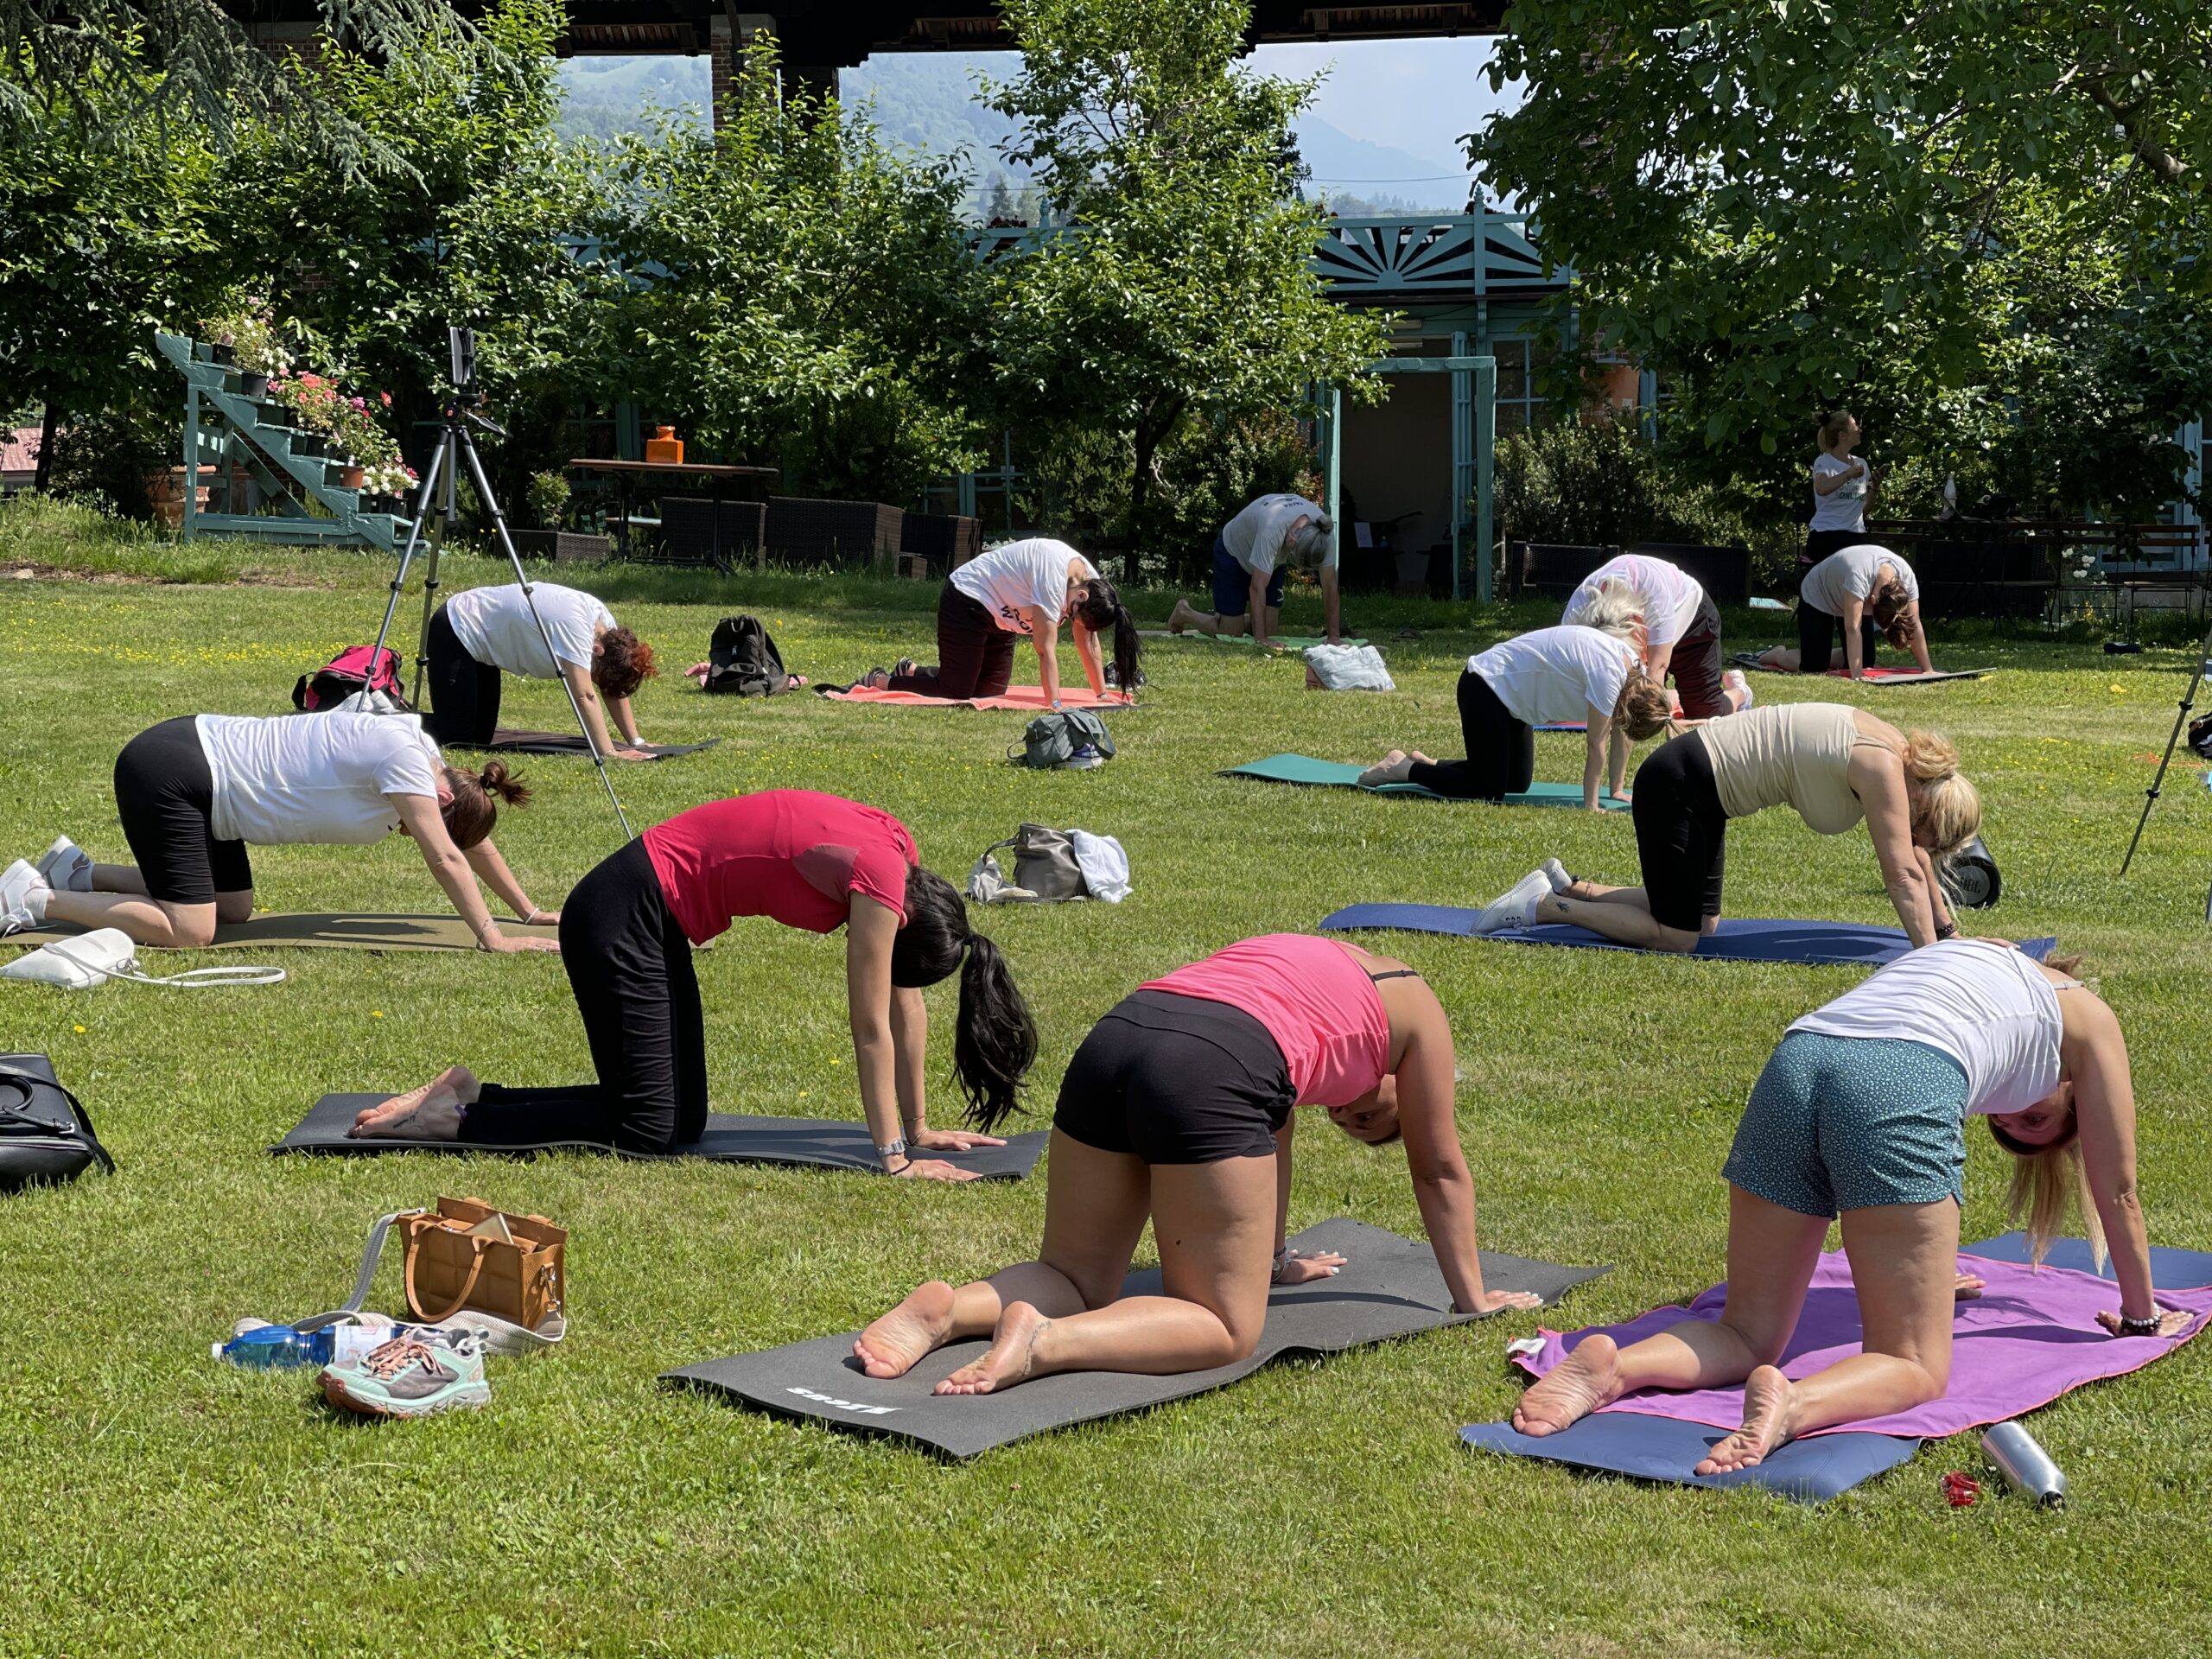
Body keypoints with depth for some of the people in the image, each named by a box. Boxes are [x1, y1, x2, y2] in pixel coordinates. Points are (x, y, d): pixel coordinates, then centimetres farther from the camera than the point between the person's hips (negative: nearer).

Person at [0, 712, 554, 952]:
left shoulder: (424, 755, 8)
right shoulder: (405, 758, -19)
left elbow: (475, 841, 17)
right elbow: (446, 859, -21)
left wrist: (530, 911, 18)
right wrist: (492, 938, -19)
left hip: (197, 767, 10)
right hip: (166, 777, -10)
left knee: (232, 909, 14)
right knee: (190, 932, -17)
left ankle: (79, 874, 20)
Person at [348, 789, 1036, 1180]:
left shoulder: (898, 855, 3)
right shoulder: (881, 879, -22)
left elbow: (906, 1001, 10)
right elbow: (873, 1028, -17)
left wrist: (920, 1128, 14)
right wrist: (896, 1158, -11)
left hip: (657, 921, 10)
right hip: (622, 918, -10)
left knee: (683, 1120, 10)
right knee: (650, 1130, -10)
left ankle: (471, 1094, 16)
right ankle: (456, 1117, -1)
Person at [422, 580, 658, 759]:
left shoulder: (605, 623, -9)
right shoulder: (574, 625, -35)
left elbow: (614, 689, -2)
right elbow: (585, 696, -39)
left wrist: (636, 742, -9)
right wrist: (609, 753, -41)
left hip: (481, 642, 9)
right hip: (455, 633, -9)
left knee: (480, 738, 10)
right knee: (454, 737, -16)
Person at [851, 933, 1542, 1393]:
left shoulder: (1308, 971, 40)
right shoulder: (1412, 1006, 24)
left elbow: (1270, 1129, 48)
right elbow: (1439, 1170, 29)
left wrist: (1276, 1258, 56)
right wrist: (1473, 1298, 40)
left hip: (1114, 1038, 7)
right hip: (1211, 1072, -7)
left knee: (1075, 1278, 20)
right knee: (1226, 1328, 1)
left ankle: (947, 1308, -9)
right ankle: (1045, 1342, -22)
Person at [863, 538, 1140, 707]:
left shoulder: (1090, 582, -9)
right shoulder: (1054, 578, -35)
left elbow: (1088, 642, -1)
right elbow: (1046, 649, -37)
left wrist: (1102, 695, -3)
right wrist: (1055, 706, -39)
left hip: (999, 617, 9)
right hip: (968, 600, -9)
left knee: (990, 691, 6)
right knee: (955, 693, -14)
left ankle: (910, 671, 23)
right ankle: (879, 681, 6)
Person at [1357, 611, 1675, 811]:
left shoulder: (1631, 667, 0)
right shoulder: (1609, 674, -28)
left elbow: (1623, 733, 9)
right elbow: (1596, 744, -23)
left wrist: (1616, 790, 10)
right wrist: (1590, 805, -17)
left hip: (1508, 690, 10)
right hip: (1485, 688, -10)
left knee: (1517, 783, 13)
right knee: (1488, 791, -11)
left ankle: (1424, 764, 22)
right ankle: (1405, 769, 3)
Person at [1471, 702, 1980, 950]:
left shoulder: (1899, 753, 7)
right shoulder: (1883, 769, -19)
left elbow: (1916, 854, 17)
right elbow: (1903, 873, -22)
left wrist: (1948, 933, 21)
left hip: (1701, 786, 10)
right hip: (1679, 787, -10)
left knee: (1700, 921, 17)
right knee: (1675, 938, -7)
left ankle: (1568, 887, 20)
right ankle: (1542, 904, 1)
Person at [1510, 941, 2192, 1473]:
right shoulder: (2088, 1016, 28)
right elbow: (2117, 1192, 33)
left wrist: (1920, 1268, 68)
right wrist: (2141, 1315, 48)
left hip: (1796, 1063, 6)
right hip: (1901, 1088, -6)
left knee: (1747, 1338, 12)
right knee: (1915, 1367, 0)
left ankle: (1613, 1366, -17)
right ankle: (1794, 1407, -31)